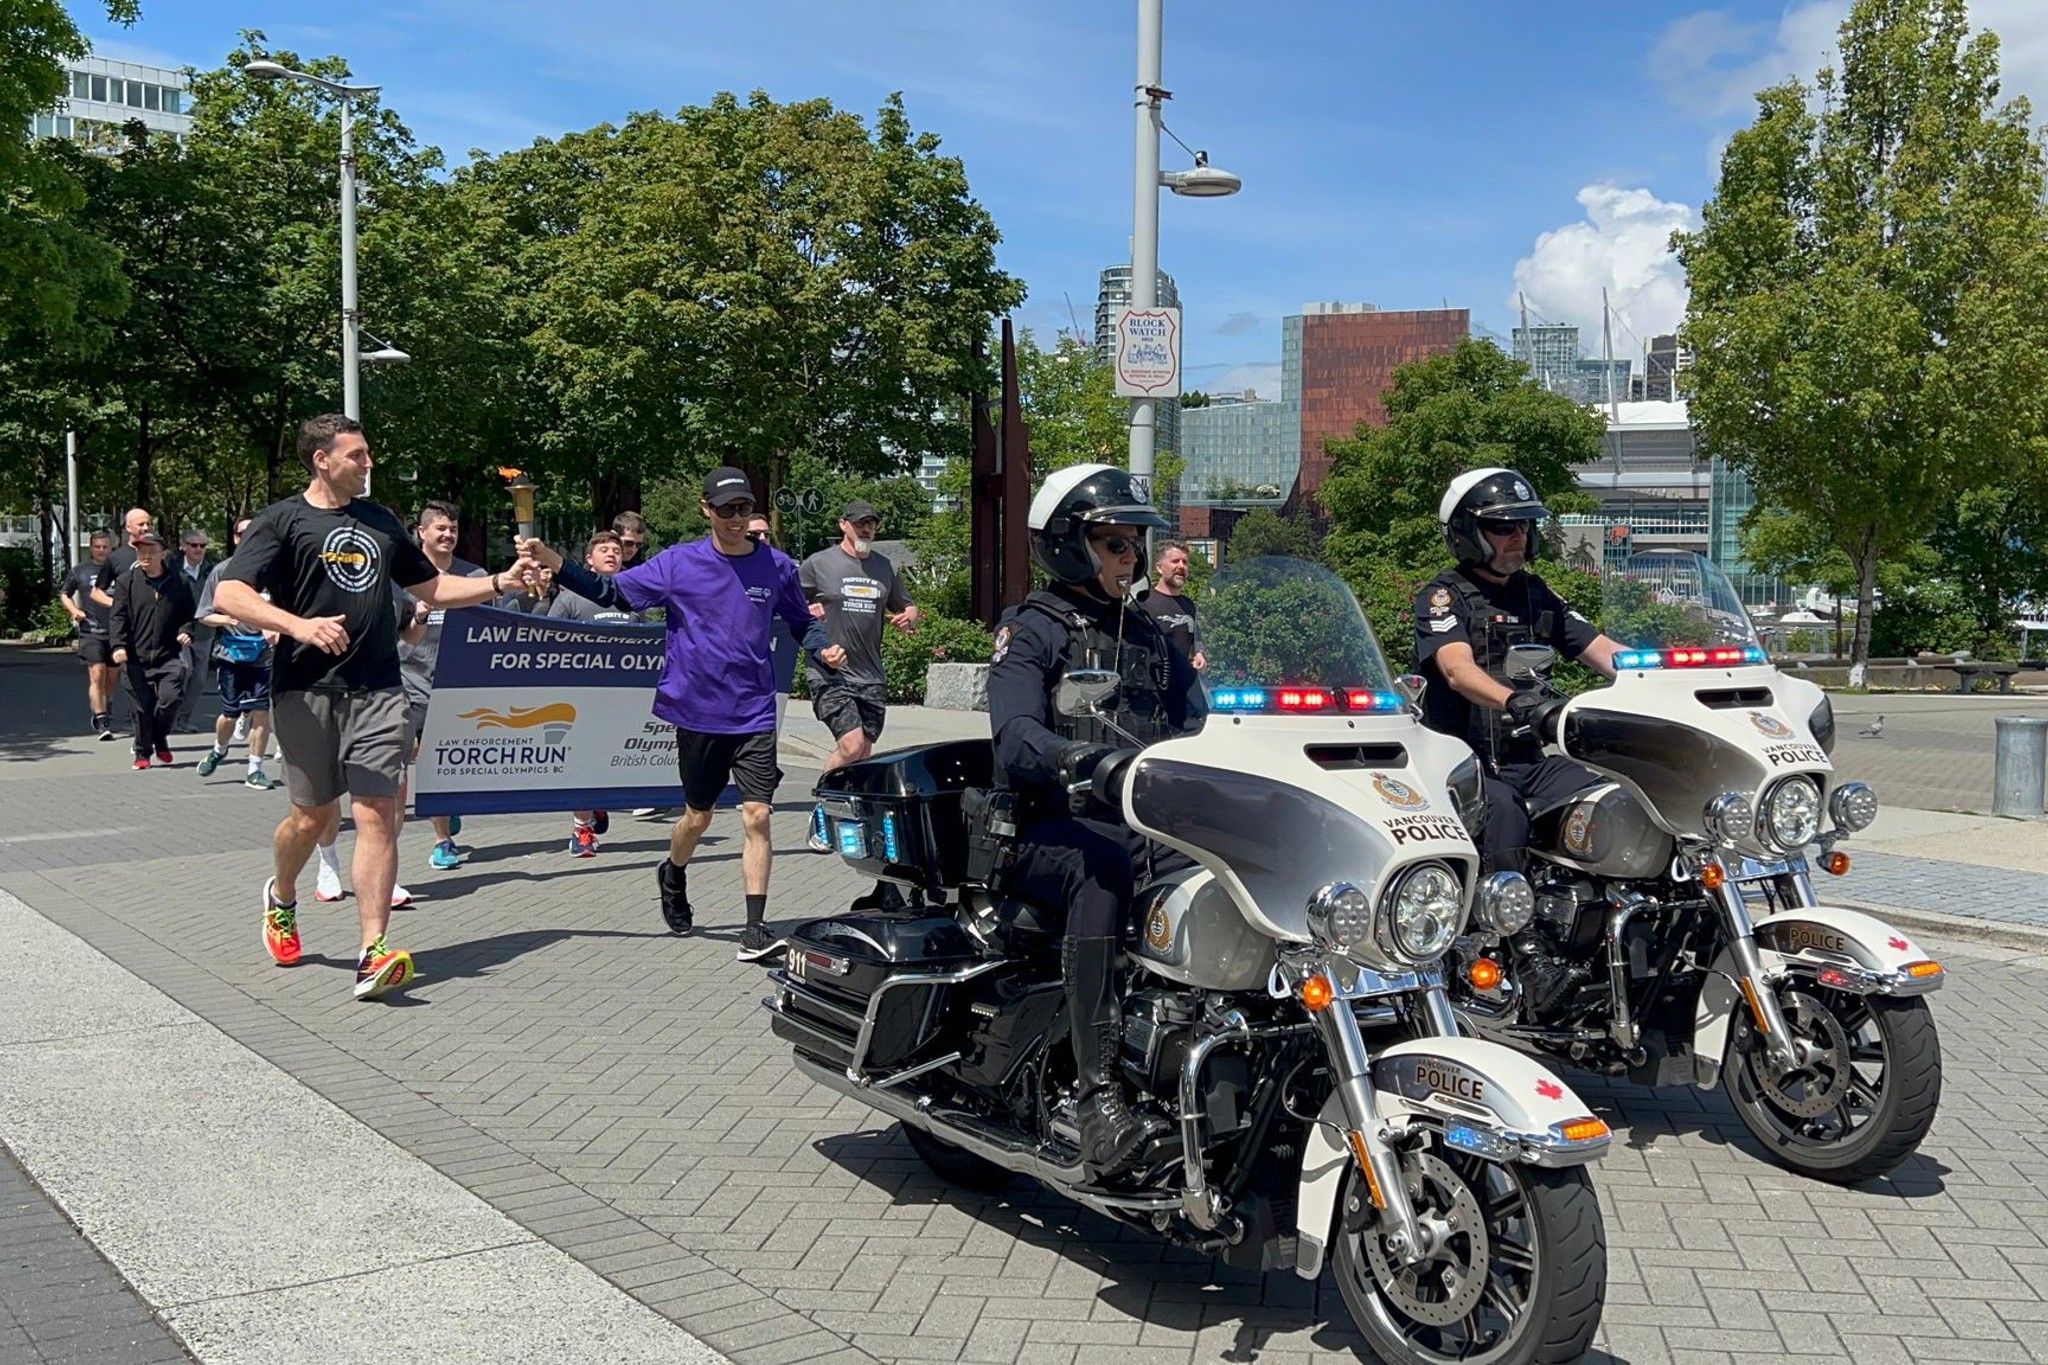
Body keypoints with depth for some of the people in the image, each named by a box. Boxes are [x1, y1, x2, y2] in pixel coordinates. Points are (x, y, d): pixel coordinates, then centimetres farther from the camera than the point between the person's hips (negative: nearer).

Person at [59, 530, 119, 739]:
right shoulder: (80, 570, 5)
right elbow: (64, 594, 15)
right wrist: (73, 610, -2)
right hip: (91, 631, -2)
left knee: (111, 678, 13)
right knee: (97, 675, -13)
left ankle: (106, 713, 36)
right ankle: (101, 722, -14)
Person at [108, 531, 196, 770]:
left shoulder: (177, 582, 8)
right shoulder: (126, 582, 5)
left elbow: (188, 612, 18)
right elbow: (117, 616, 1)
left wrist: (186, 631, -3)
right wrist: (118, 645, -12)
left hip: (169, 655, 0)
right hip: (136, 656, 0)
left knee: (170, 696, -16)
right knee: (141, 707, 1)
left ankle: (160, 739, 12)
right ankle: (142, 752, 18)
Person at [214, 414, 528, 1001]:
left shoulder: (381, 522, 18)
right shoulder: (282, 521, 1)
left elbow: (431, 588, 26)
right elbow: (231, 595, -10)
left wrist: (500, 583, 15)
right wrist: (299, 625, -25)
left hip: (376, 690, 3)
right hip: (307, 690, -3)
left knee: (376, 813, -7)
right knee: (314, 813, 6)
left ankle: (373, 953, -10)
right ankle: (281, 899, 38)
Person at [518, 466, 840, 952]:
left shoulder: (777, 567, 1)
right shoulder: (679, 563, -4)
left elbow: (802, 621, 14)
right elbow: (614, 592, -3)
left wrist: (825, 649, -6)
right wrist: (554, 564, -13)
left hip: (754, 714, 0)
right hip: (697, 712, 0)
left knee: (757, 816, -7)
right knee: (698, 816, 14)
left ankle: (756, 926, 1)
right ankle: (673, 878, 45)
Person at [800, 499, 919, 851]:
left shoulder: (885, 568, 15)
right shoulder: (819, 563, 1)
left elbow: (907, 606, 26)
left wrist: (909, 617, 3)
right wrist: (806, 611, -14)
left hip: (871, 677, 5)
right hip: (830, 674, -5)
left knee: (863, 754, 5)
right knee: (851, 746, -17)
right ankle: (820, 814, 2)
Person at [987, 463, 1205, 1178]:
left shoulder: (1148, 634, 23)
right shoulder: (1031, 631, 4)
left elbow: (1196, 726, 12)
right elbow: (1016, 740, -15)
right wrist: (1097, 764, -35)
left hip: (1150, 819, 5)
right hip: (1054, 826, -5)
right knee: (1102, 867, -39)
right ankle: (1100, 1093, -40)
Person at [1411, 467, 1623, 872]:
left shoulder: (1536, 593, 19)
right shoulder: (1442, 596, -3)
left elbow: (1600, 649, 13)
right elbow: (1458, 669, -22)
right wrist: (1519, 703, -41)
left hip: (1530, 760, 6)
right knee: (1504, 812, -35)